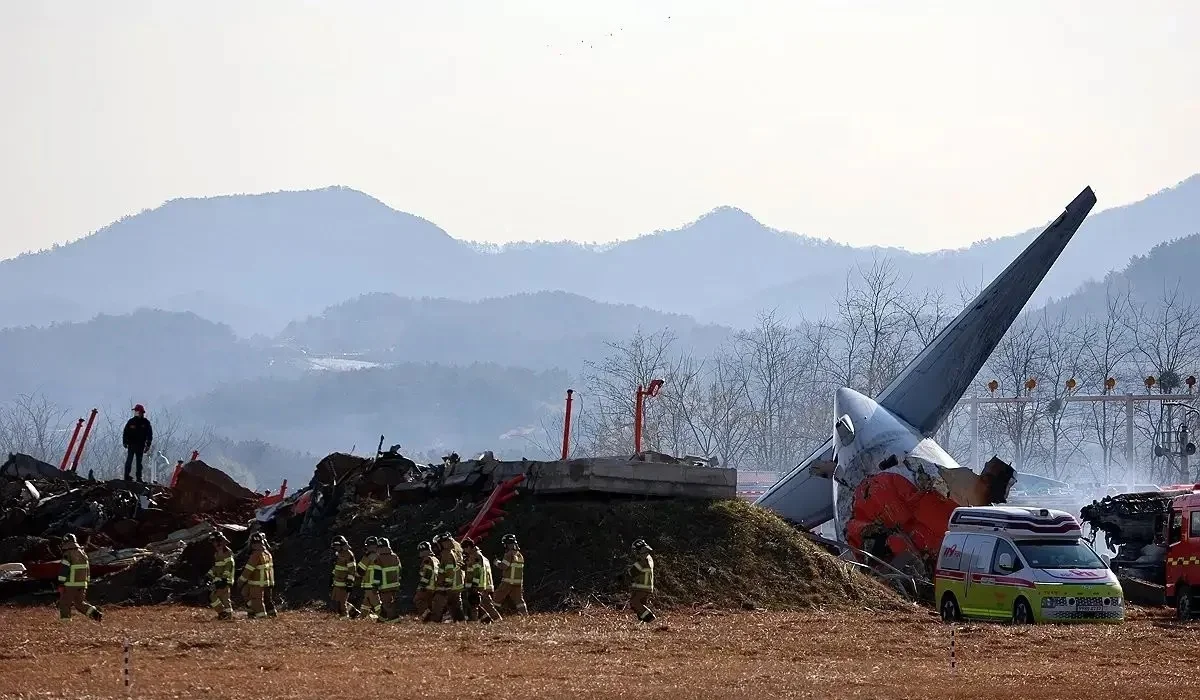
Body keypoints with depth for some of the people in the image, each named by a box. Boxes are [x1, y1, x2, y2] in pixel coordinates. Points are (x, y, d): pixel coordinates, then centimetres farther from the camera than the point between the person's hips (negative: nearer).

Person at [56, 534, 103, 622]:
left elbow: (63, 570, -16)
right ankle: (95, 613, -2)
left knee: (64, 604, 3)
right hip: (82, 585, 7)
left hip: (70, 585, -7)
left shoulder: (68, 554, -11)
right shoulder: (83, 554, 13)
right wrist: (86, 583, 25)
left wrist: (60, 584, -15)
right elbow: (87, 571, 19)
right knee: (80, 603, 14)